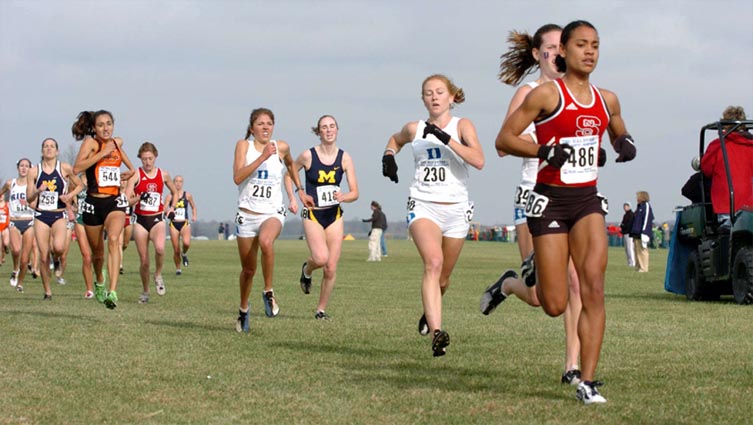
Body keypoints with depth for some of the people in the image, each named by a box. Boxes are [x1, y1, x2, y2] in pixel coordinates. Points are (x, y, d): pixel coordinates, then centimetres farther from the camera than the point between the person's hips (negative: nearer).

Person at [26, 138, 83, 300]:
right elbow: (29, 199, 4)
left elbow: (80, 185, 11)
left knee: (58, 248, -27)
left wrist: (70, 195, -7)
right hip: (41, 215, 1)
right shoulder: (34, 171, 3)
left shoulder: (65, 168, 0)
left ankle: (57, 260, 11)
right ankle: (47, 291, 13)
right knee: (43, 257, -1)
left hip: (59, 215, -1)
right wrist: (38, 191, -16)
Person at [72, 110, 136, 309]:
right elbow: (77, 168, -22)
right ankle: (99, 284, 46)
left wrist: (130, 172, 20)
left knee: (113, 239, -25)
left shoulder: (117, 142, 10)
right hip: (94, 203, -1)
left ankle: (113, 291, -36)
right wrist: (103, 153, -22)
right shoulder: (90, 142, -5)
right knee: (97, 251, 13)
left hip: (115, 201, 1)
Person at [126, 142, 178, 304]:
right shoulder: (136, 175, -4)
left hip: (157, 219, 0)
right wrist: (138, 198, -29)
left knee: (160, 248, -30)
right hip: (140, 219, 0)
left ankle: (158, 275, -3)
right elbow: (127, 200, -11)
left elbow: (175, 192, 22)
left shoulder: (163, 174, 4)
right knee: (144, 261, 3)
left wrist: (171, 207, 7)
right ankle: (145, 292, 24)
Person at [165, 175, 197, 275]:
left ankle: (184, 254, 7)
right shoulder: (169, 196, 2)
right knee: (176, 250, -1)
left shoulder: (187, 195, 5)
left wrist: (194, 216, 2)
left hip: (185, 223, 0)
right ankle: (178, 269, 20)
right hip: (174, 224, 0)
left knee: (186, 243, -28)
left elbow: (193, 207, 19)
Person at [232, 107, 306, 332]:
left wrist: (299, 191, 28)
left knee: (266, 241, -36)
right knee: (248, 269, 9)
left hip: (273, 213, 0)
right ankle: (243, 310, 35)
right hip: (247, 213, 1)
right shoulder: (243, 145, -2)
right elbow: (237, 177, -17)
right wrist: (262, 157, -22)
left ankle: (268, 292, -19)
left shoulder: (281, 147, 3)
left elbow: (290, 164, 27)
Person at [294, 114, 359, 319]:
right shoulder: (308, 156, -6)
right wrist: (298, 195, 0)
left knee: (331, 268, 0)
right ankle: (307, 269, 13)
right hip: (313, 215, -2)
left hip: (335, 216, 3)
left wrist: (343, 196, -22)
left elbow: (355, 193, -1)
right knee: (321, 258, -23)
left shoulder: (345, 158, 0)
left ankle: (321, 309, 16)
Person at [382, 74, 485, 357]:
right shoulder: (414, 129, 7)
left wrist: (446, 138, -24)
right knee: (433, 262, -27)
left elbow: (478, 161, -18)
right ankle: (437, 333, -39)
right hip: (423, 206, 0)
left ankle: (429, 313, 48)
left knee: (443, 278, 13)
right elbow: (395, 139, 32)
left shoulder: (462, 126, -1)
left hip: (456, 209, 1)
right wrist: (389, 155, 11)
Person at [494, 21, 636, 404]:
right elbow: (504, 139, -6)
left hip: (588, 200, 4)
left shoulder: (607, 100, 10)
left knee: (593, 287, -14)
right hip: (551, 200, -4)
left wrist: (625, 144, 4)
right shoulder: (547, 94, -6)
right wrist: (544, 151, -21)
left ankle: (587, 382, -9)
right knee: (555, 305, -4)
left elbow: (618, 134, 28)